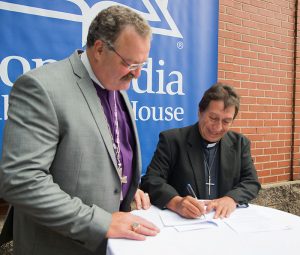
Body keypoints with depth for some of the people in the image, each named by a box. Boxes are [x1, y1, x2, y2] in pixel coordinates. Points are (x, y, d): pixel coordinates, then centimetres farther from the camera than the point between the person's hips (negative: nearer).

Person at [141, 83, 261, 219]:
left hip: (225, 219, 3)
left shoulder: (240, 143, 6)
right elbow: (151, 180, -11)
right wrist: (176, 202, -29)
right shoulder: (172, 140, -6)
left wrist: (231, 199, -16)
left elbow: (251, 182, 5)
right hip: (181, 220, -2)